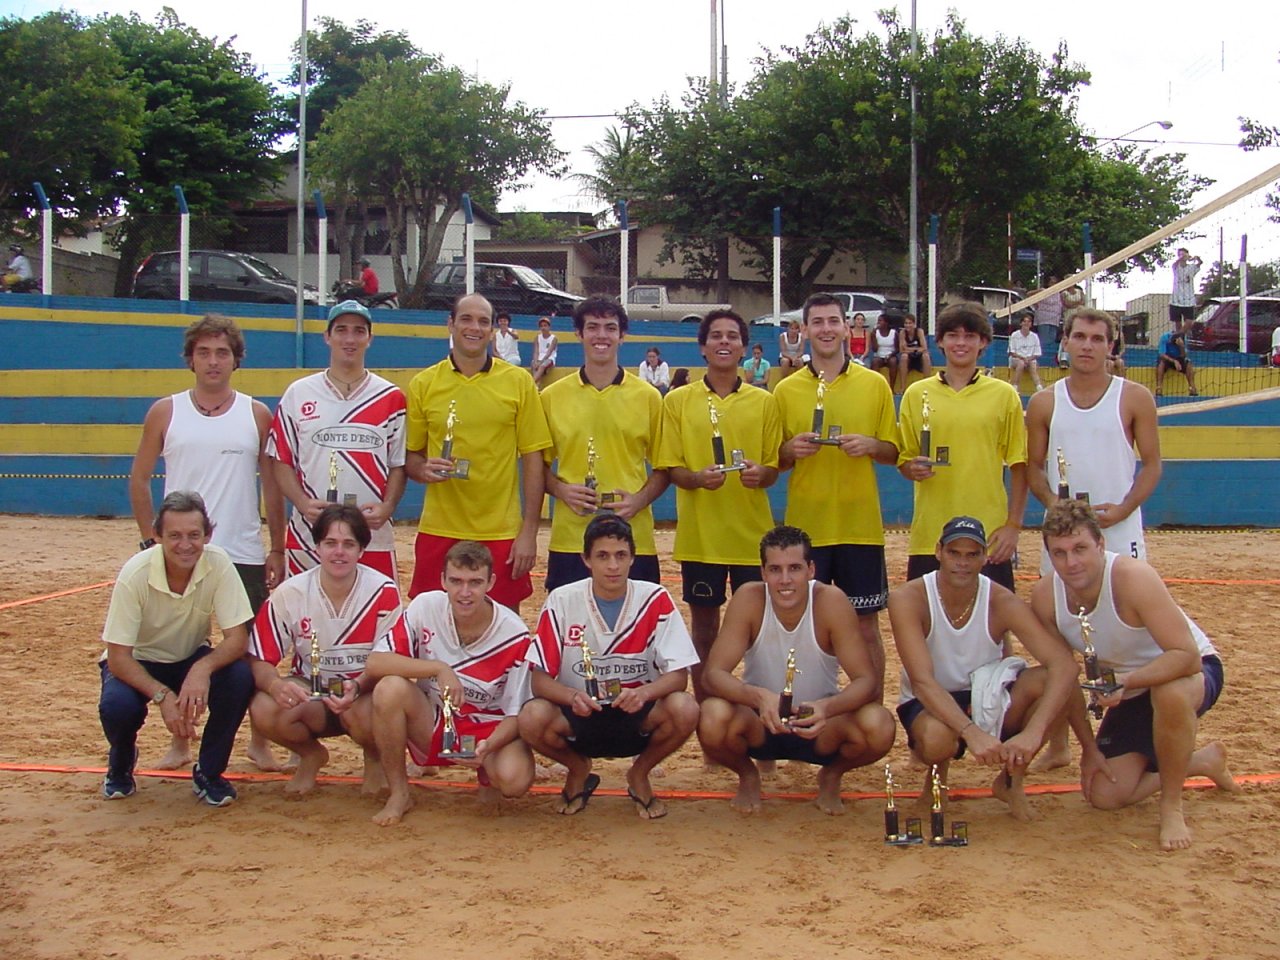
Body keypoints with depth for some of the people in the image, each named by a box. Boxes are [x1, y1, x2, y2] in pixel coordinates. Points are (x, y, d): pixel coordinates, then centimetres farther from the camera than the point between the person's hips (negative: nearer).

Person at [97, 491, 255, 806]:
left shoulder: (218, 564, -23)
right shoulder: (135, 574, -27)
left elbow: (237, 638, -22)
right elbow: (118, 658, -24)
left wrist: (203, 668, -42)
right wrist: (162, 695, -39)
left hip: (192, 660, 2)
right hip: (138, 663, -1)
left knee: (240, 677, -28)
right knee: (116, 706, -32)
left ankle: (208, 772, -4)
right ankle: (121, 763, 7)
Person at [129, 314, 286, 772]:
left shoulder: (257, 415, 4)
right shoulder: (165, 412, 3)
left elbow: (272, 486, 7)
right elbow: (139, 480, 9)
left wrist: (277, 550, 4)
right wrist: (151, 541, 2)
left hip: (244, 556, 0)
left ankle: (260, 741, 17)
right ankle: (180, 742, 21)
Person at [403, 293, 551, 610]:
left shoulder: (518, 381, 1)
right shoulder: (422, 384, 3)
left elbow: (532, 457, 1)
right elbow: (410, 456, 11)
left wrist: (529, 531, -4)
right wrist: (424, 469, -13)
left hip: (500, 533, -1)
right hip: (438, 532, 1)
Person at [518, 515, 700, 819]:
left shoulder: (656, 600, -9)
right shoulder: (562, 601, -10)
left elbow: (679, 674, -12)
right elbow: (539, 678, -10)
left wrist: (644, 692, -33)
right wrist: (573, 696, -32)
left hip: (638, 719, 0)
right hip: (579, 716, 0)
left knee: (684, 710, -30)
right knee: (532, 718, -31)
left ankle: (639, 773, 5)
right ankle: (578, 769, 6)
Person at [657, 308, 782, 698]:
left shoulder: (765, 402, 6)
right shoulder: (678, 400, 4)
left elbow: (773, 468, 7)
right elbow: (671, 468, 2)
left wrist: (760, 474, -16)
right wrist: (698, 477, -19)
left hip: (752, 533, 1)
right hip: (700, 533, 0)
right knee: (704, 626, 7)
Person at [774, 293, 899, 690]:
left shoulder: (875, 385, 5)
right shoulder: (786, 390, 6)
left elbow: (892, 452, 9)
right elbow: (775, 462, 12)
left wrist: (871, 445, -12)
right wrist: (790, 450, -10)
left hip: (860, 524, 0)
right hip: (806, 525, 0)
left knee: (866, 628, 5)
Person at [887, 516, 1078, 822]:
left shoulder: (1001, 602, -17)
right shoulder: (907, 599, -21)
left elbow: (1065, 665, -27)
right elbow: (922, 681, -30)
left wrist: (1033, 732, -42)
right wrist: (971, 732, -45)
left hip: (989, 703, 3)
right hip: (930, 705, -3)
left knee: (1046, 682, -27)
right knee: (936, 739, -39)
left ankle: (1011, 780, 0)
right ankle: (937, 774, 2)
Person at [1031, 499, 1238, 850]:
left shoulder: (1133, 577, -32)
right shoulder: (1045, 596, -16)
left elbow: (1187, 657, -36)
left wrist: (1125, 681, -48)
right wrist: (1089, 748, -3)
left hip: (1192, 671, -6)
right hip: (1130, 692, 6)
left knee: (1169, 693, -41)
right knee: (1104, 796, 0)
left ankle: (1172, 807, -17)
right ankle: (1201, 761, 25)